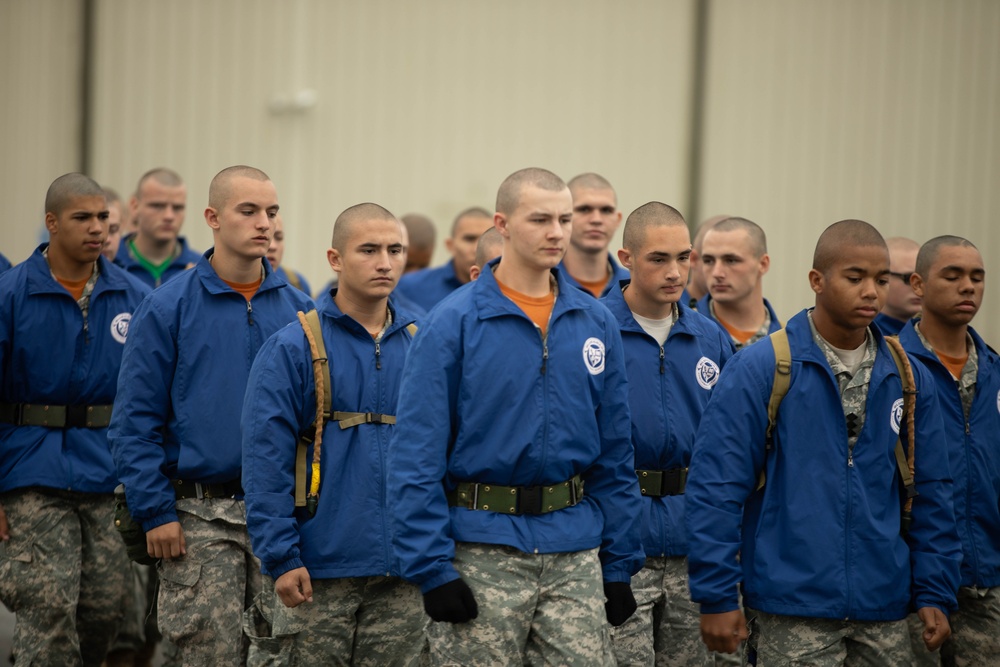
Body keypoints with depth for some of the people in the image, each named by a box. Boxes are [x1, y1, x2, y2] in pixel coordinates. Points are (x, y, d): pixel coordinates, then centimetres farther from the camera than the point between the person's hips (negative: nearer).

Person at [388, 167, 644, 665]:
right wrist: (432, 568, -14)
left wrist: (620, 563, 8)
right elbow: (416, 454, -9)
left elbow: (615, 453, 11)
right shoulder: (452, 323, -6)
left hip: (576, 555, 4)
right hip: (483, 553, -3)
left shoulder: (596, 324, 7)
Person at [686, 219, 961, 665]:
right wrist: (716, 597, -11)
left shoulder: (908, 379, 8)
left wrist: (935, 593, 6)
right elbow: (715, 486, -8)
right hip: (792, 618, -4)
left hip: (884, 617, 4)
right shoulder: (759, 370, -7)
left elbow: (930, 493, 13)